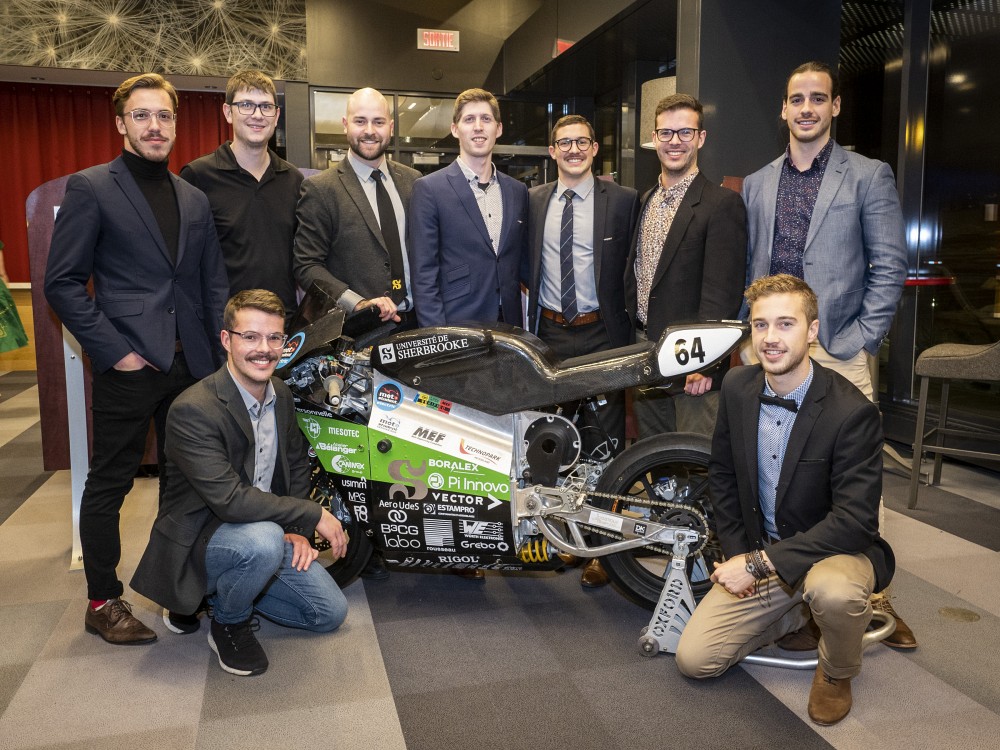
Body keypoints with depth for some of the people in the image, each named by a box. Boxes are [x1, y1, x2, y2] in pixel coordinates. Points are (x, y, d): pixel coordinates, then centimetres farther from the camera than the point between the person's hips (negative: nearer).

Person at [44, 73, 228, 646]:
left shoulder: (196, 199, 13)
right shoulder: (90, 188, -3)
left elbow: (214, 284, 13)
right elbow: (63, 283, -6)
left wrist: (224, 355, 3)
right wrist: (113, 351, -12)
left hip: (191, 365, 5)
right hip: (129, 367, -5)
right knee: (109, 485, 6)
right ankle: (103, 602, 20)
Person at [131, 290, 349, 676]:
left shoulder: (281, 395, 0)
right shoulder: (192, 410, -25)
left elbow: (297, 464, 13)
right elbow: (229, 499, -32)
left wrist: (297, 530, -1)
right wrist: (313, 515, -26)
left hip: (266, 531, 7)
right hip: (196, 539, -7)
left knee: (331, 612, 3)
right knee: (264, 540, -38)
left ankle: (223, 589, 19)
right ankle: (228, 623, -6)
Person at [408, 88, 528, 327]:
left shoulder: (518, 191, 10)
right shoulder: (429, 189, -5)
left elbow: (523, 264, 15)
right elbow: (423, 274, -8)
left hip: (509, 326, 4)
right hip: (455, 330, -4)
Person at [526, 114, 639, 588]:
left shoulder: (623, 201, 0)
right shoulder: (533, 201, 9)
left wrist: (632, 330, -6)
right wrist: (534, 306, 5)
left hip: (601, 335, -3)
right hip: (549, 333, 3)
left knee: (603, 443, 0)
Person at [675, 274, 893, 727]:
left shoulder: (853, 411, -22)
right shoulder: (737, 388, -6)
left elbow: (855, 520, -26)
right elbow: (722, 474, 7)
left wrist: (760, 563, -27)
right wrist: (737, 553, -2)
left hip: (836, 551, -4)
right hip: (757, 556, 5)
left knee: (834, 591, -40)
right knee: (693, 659, -4)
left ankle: (837, 672, -2)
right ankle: (800, 611, 20)